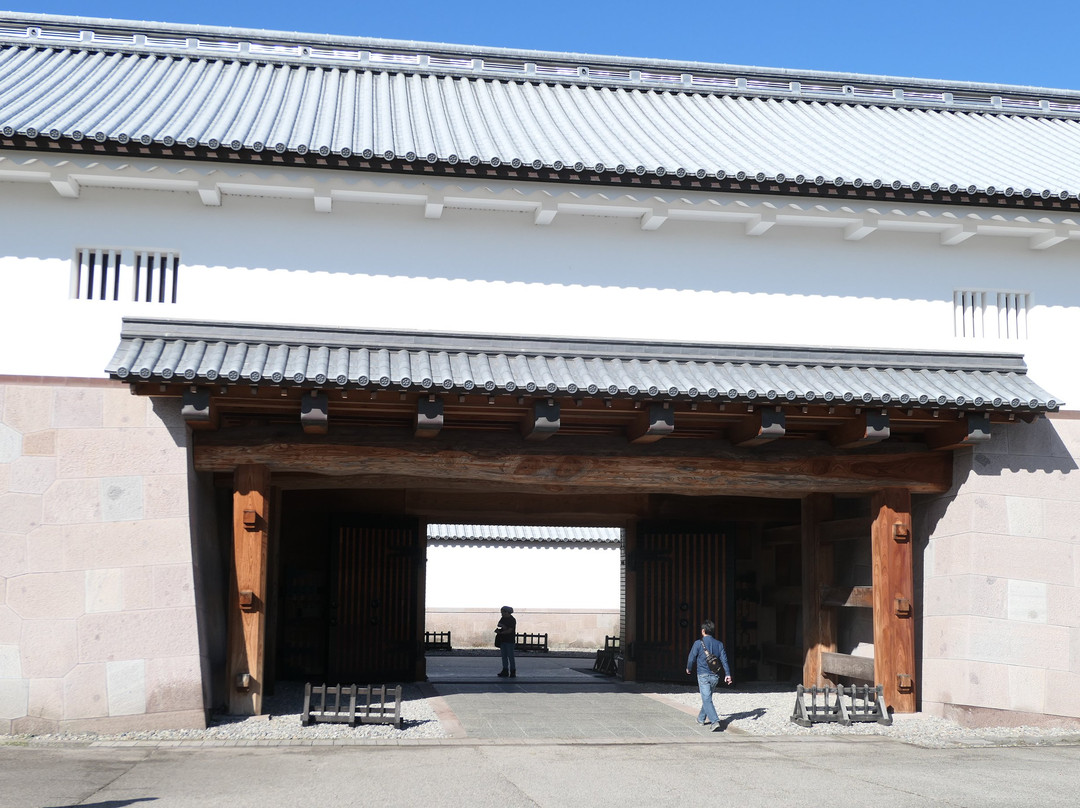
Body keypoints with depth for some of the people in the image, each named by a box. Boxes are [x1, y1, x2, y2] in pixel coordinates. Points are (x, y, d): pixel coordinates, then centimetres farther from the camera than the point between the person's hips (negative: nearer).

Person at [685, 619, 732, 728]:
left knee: (707, 700, -8)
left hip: (703, 675, -5)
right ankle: (701, 719, 35)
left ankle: (715, 721, -24)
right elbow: (724, 659, 1)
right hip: (715, 676, 5)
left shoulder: (698, 643, -7)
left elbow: (691, 658, 1)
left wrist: (688, 669, 19)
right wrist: (727, 674, 0)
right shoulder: (719, 644, 5)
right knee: (707, 698, 21)